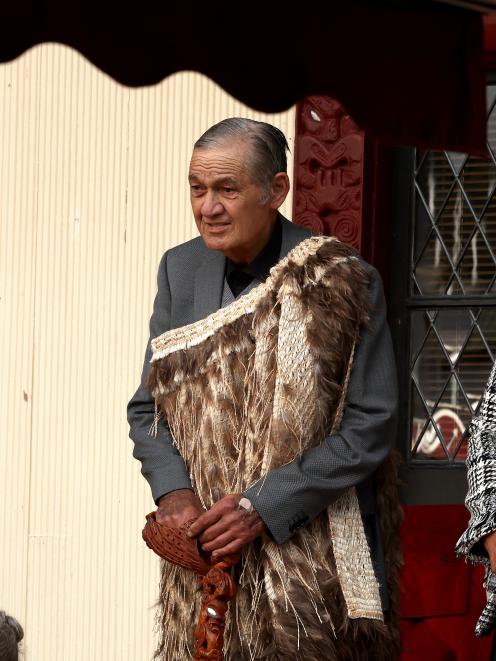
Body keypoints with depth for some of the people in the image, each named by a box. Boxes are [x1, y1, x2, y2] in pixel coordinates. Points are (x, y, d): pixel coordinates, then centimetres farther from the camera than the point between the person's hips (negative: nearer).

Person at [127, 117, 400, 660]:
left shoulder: (342, 284, -10)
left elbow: (371, 426, -11)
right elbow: (147, 406, 9)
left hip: (312, 557, -4)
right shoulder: (181, 269, 4)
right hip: (203, 553, 4)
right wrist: (173, 491, -10)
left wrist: (264, 507, -18)